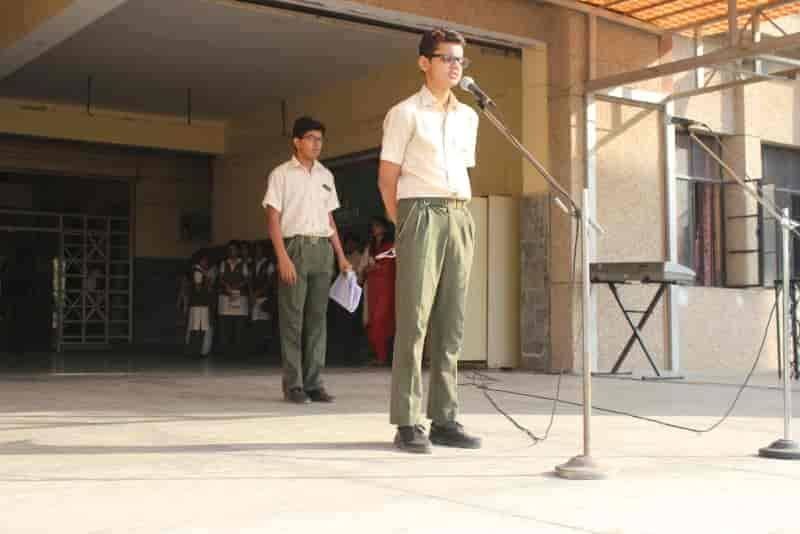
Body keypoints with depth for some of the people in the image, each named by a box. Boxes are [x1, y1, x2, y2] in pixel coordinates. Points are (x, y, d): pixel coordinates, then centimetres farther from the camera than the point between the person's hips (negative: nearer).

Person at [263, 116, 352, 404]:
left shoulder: (325, 175, 16)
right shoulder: (281, 174, 1)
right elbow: (273, 219, -4)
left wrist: (341, 256, 13)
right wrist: (283, 257, -14)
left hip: (323, 249, 5)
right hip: (295, 247, -4)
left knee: (317, 317, 3)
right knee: (292, 317, -4)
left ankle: (314, 383, 8)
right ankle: (293, 384, 0)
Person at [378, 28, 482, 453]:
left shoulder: (468, 117, 18)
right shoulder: (405, 113, 1)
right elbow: (387, 179, 0)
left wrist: (459, 215, 14)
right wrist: (403, 225, -1)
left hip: (461, 218, 6)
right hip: (421, 214, -6)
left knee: (451, 322, 3)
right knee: (414, 319, -9)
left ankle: (445, 419, 7)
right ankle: (407, 423, -7)